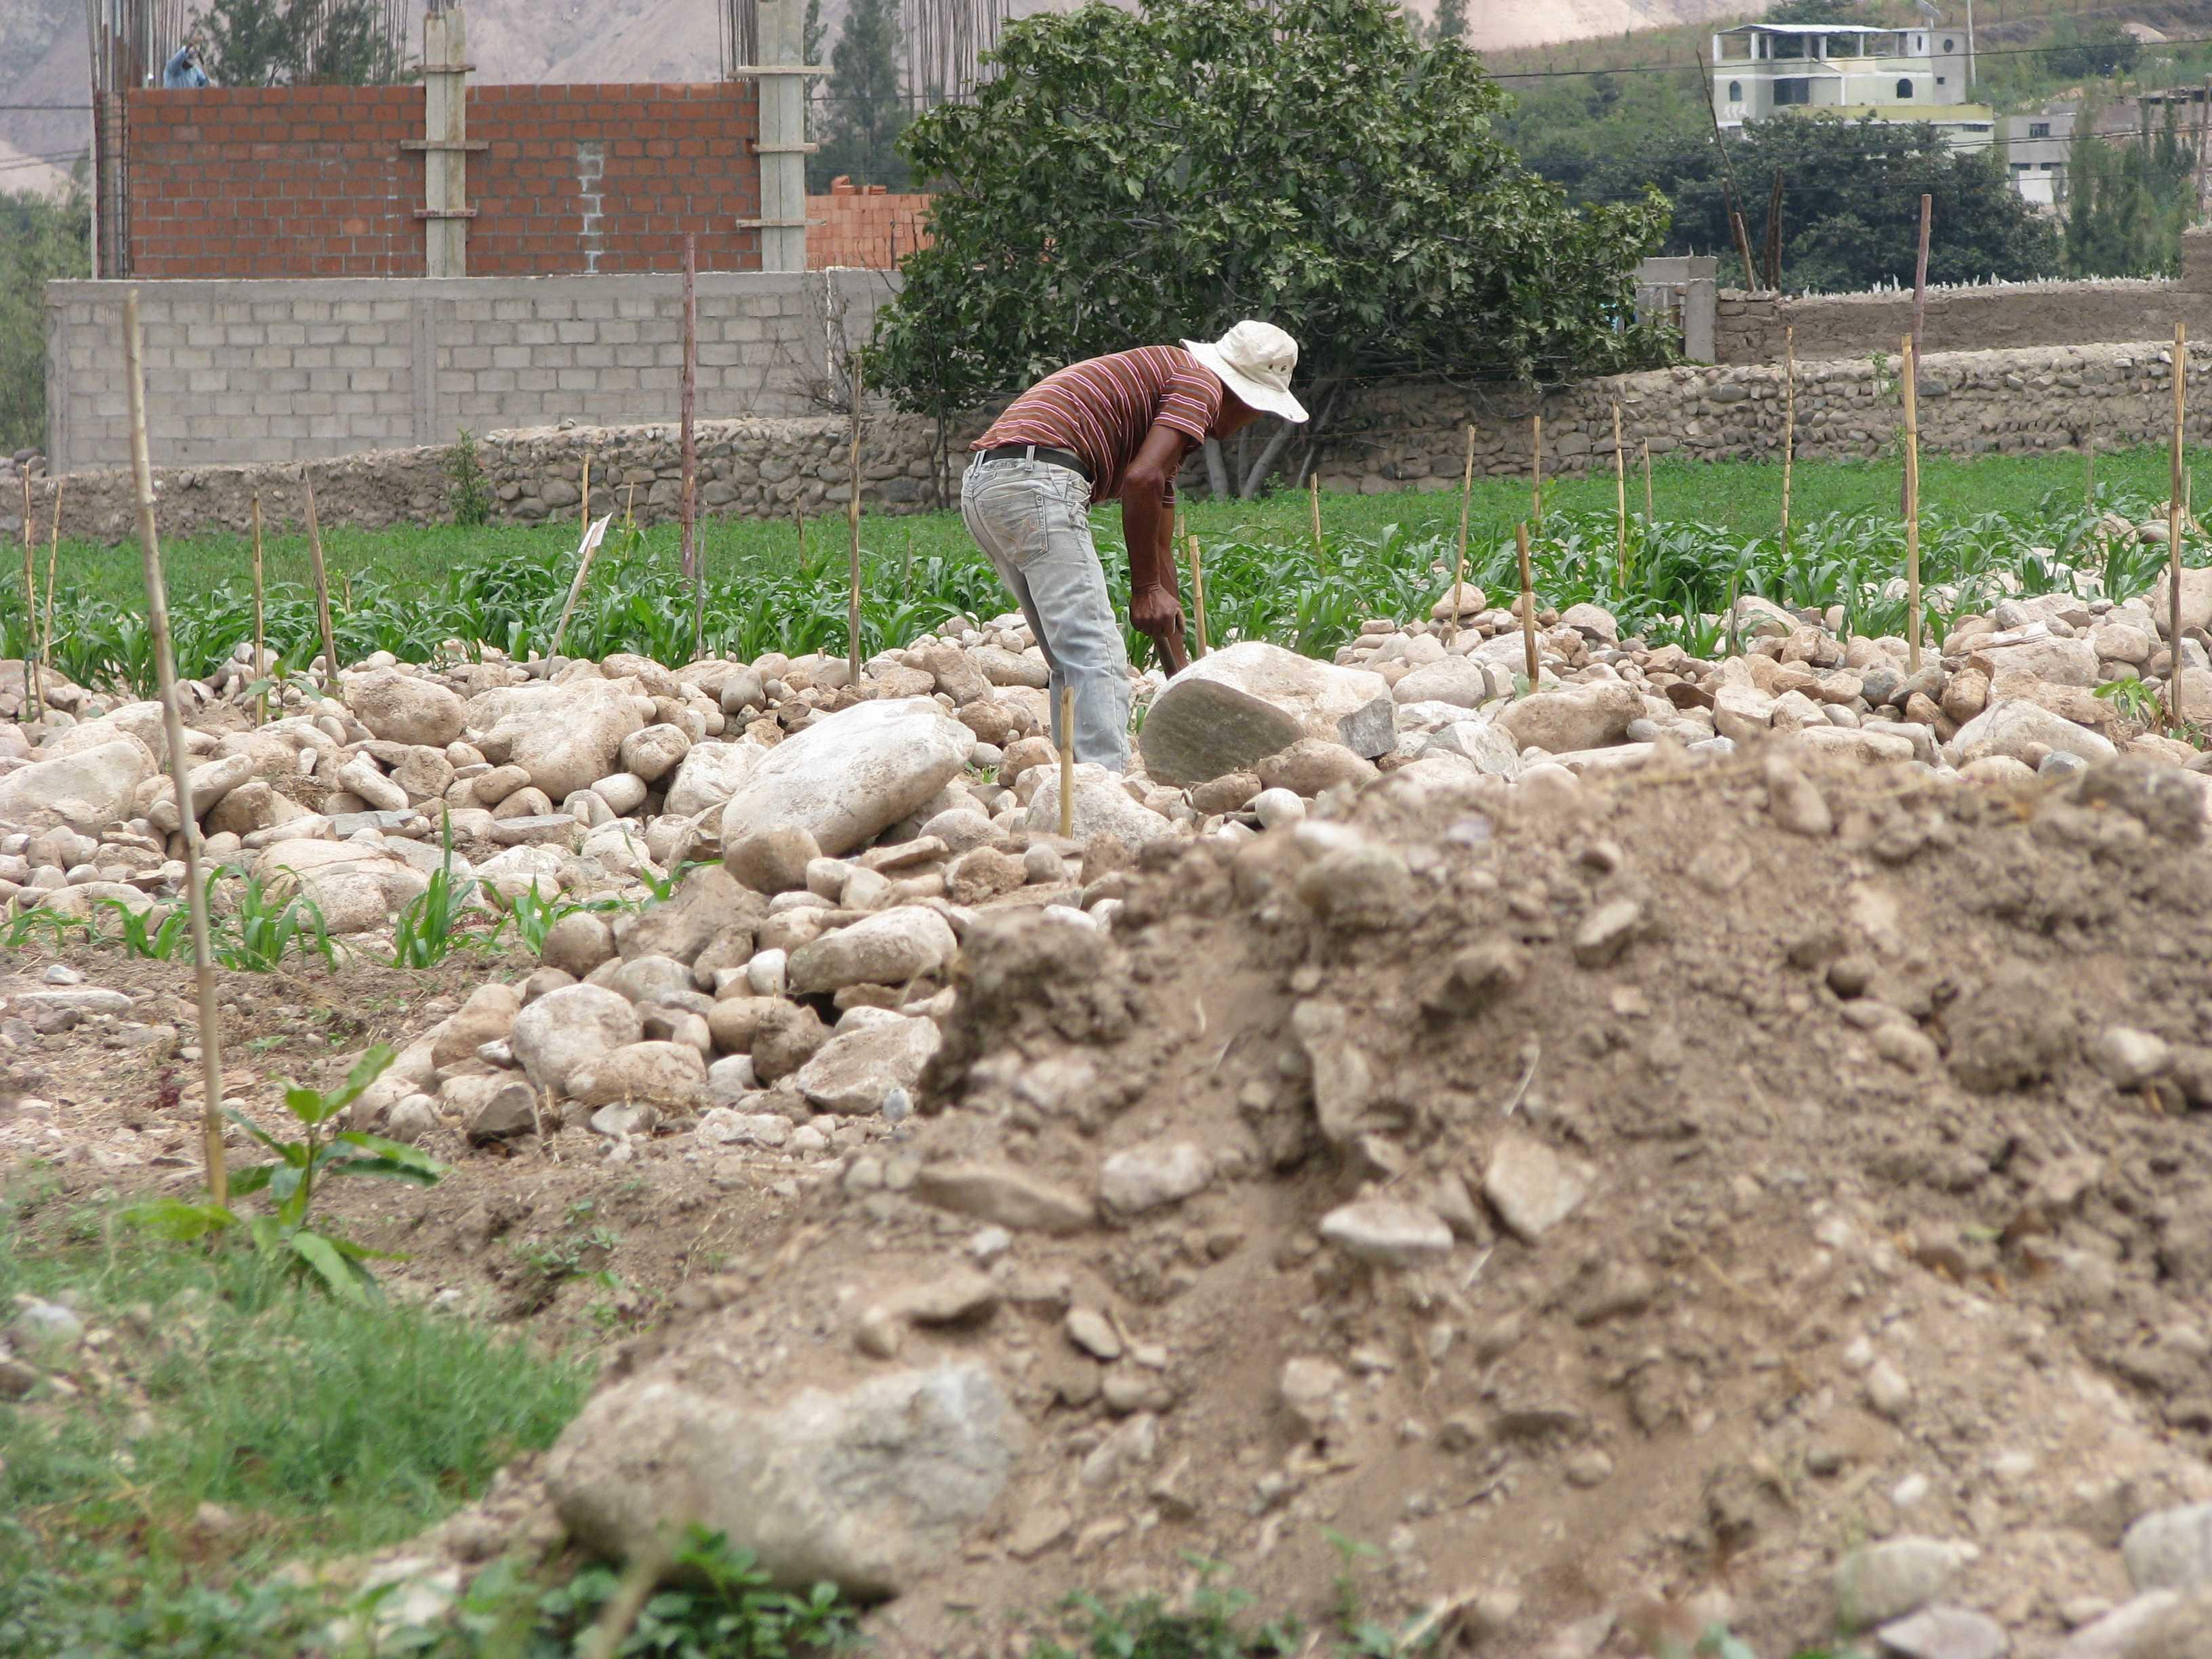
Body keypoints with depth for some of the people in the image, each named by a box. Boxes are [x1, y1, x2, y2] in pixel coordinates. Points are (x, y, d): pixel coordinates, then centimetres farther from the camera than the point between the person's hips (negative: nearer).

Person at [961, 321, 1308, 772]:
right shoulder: (1200, 384, 4)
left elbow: (1160, 547, 34)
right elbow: (1141, 479, -13)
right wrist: (1145, 590, -6)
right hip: (1038, 478, -10)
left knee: (1072, 664, 16)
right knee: (1097, 656, -12)